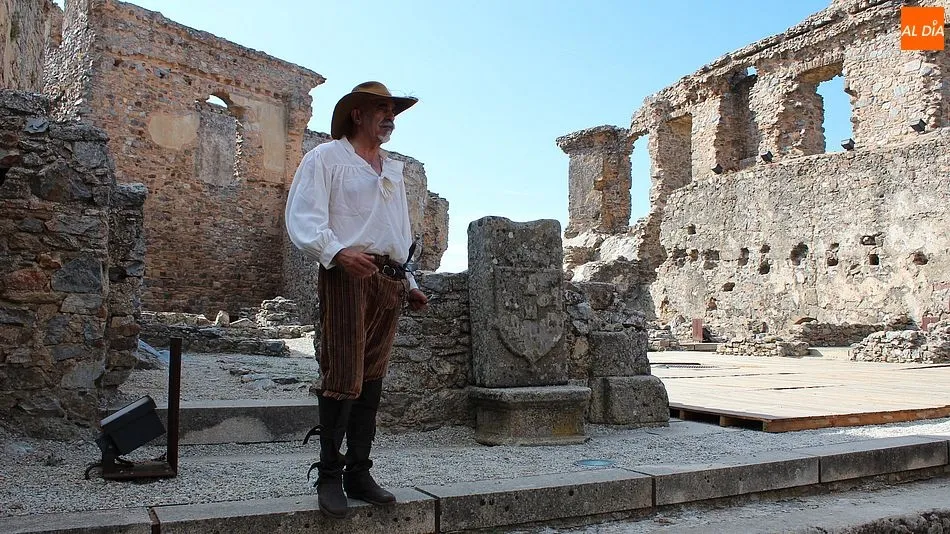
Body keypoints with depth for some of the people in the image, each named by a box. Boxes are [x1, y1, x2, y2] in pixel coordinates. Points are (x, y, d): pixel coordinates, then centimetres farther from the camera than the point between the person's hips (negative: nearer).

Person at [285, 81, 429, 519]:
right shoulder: (326, 158, 5)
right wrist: (338, 253, -23)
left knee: (372, 380, 6)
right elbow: (302, 219, -7)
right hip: (346, 276, -6)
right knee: (343, 378, -10)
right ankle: (329, 476, 2)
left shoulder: (394, 170, 26)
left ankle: (359, 474, 13)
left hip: (389, 281, 6)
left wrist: (409, 284, 22)